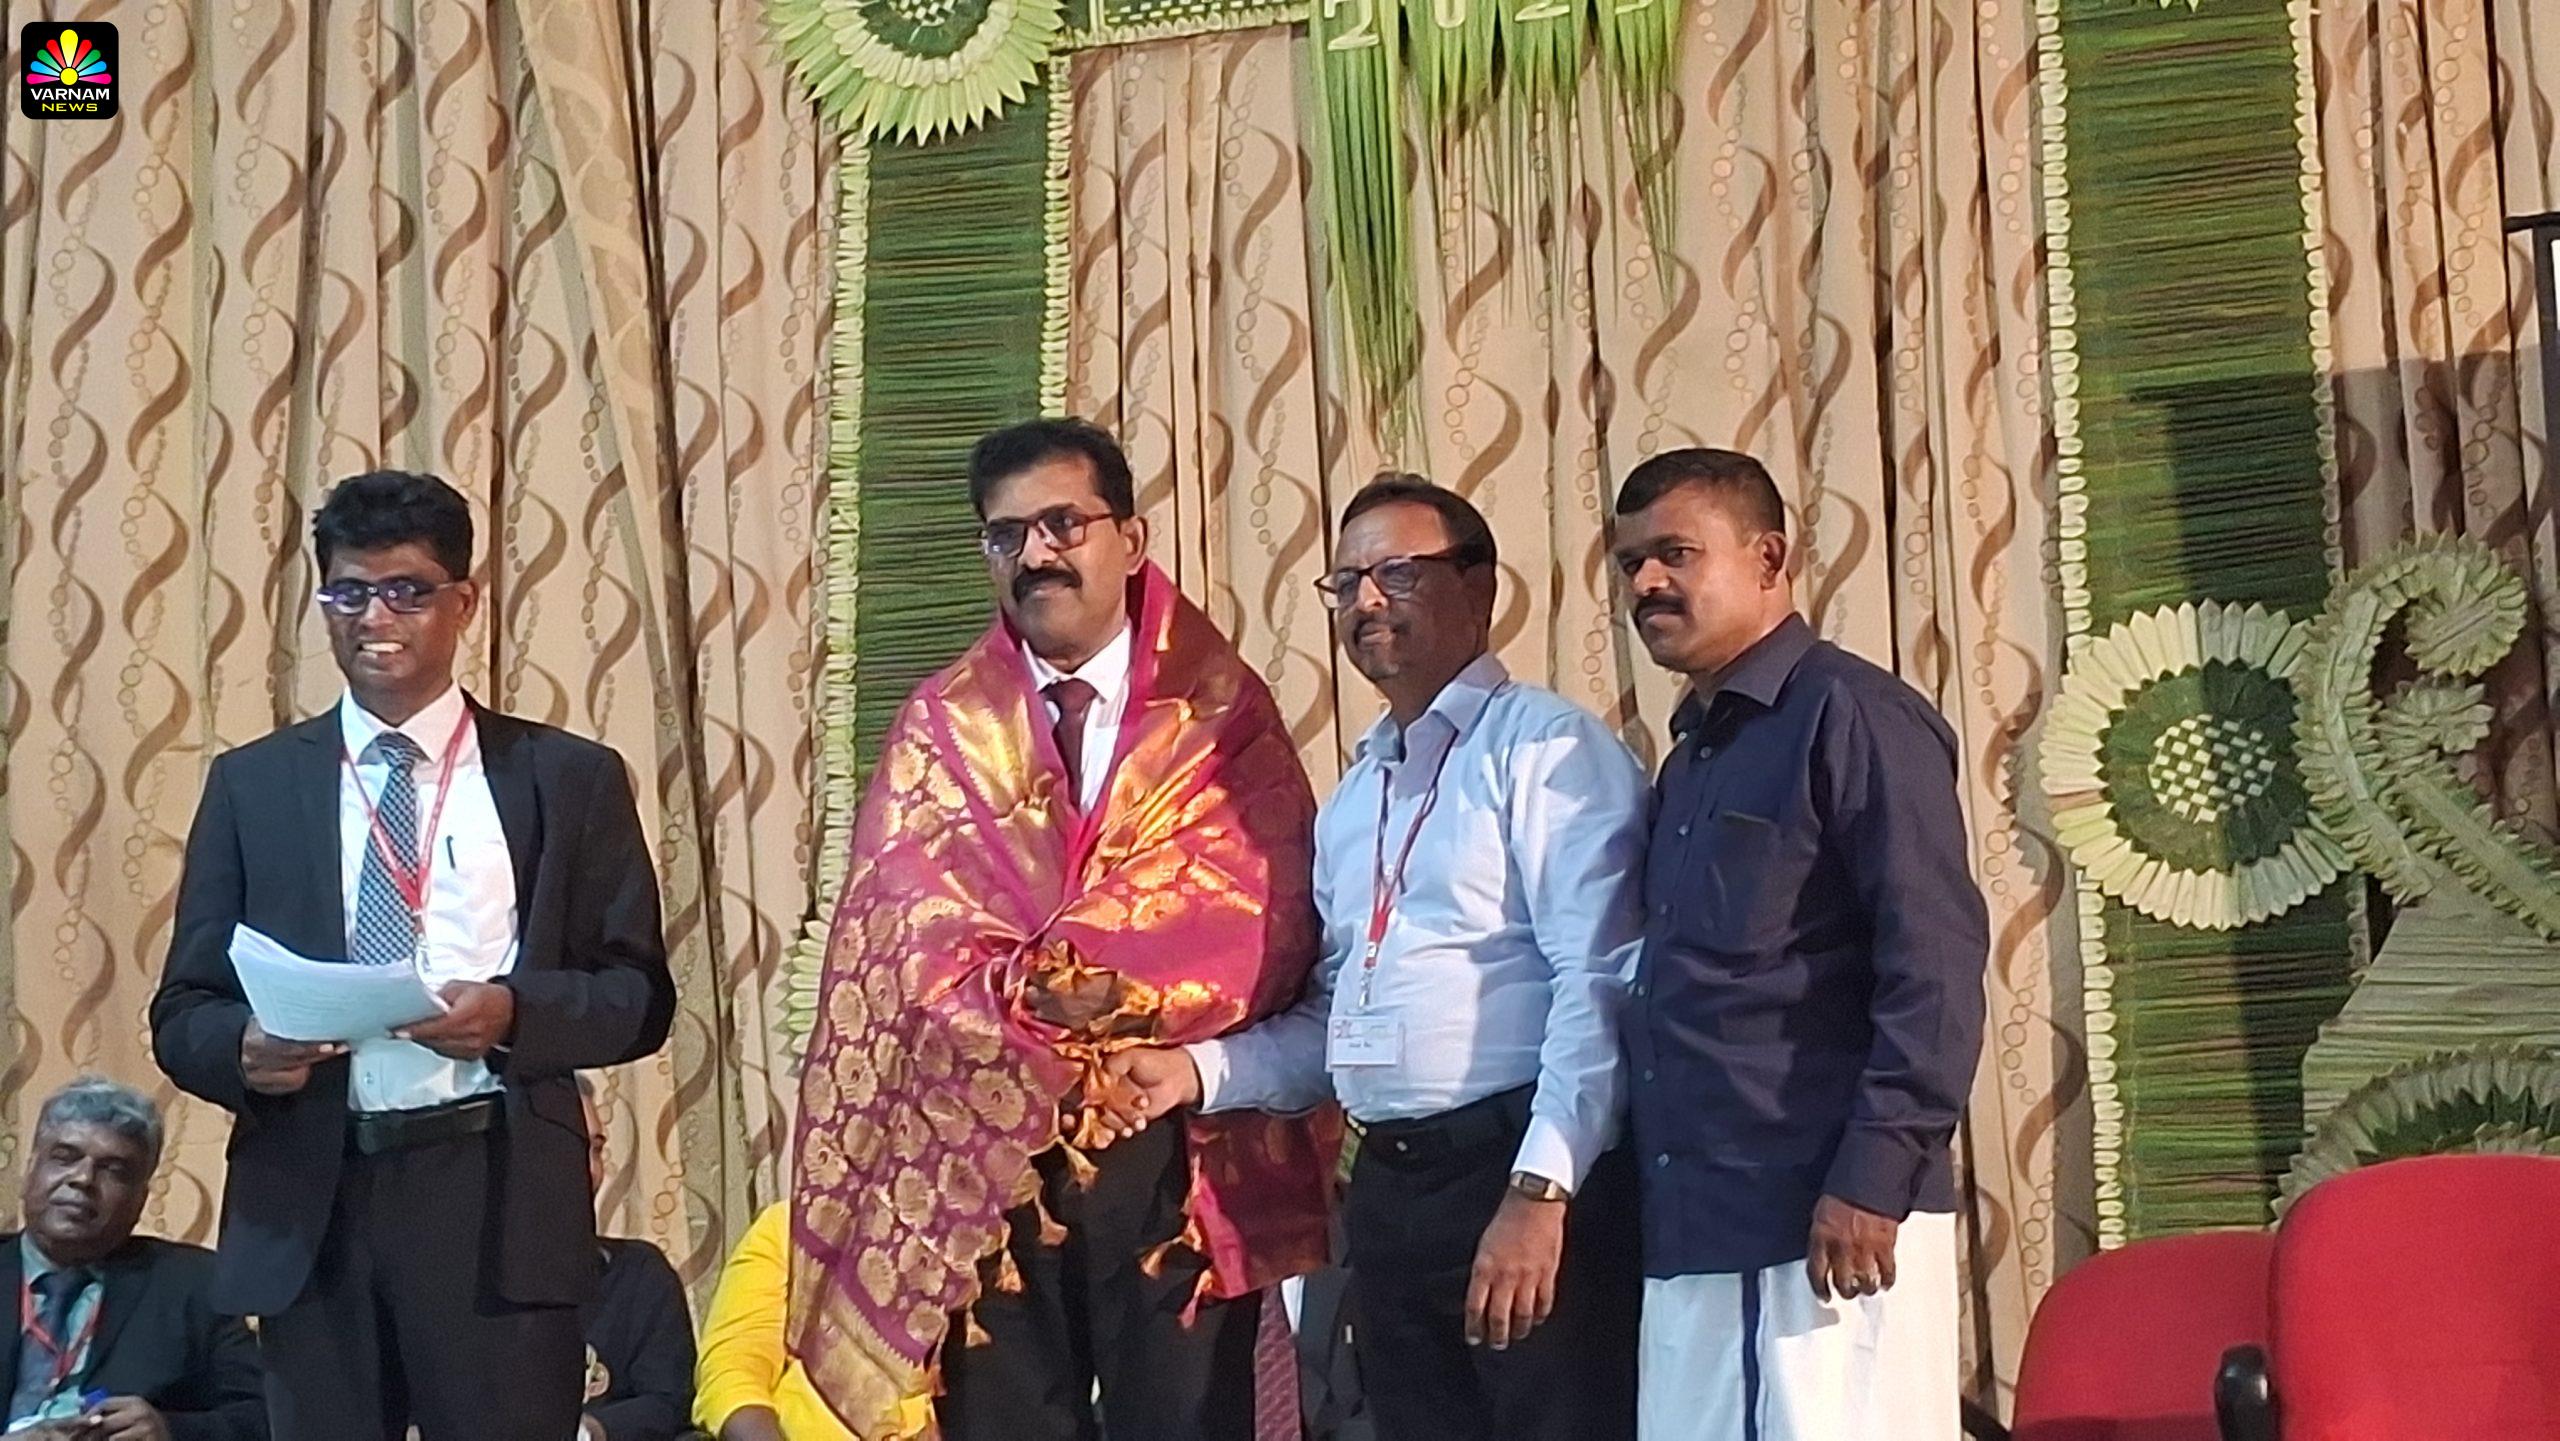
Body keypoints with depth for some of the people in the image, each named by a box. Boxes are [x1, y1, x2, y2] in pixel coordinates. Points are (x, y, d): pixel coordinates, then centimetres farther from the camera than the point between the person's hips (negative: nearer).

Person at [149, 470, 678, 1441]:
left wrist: (516, 1010, -16)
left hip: (497, 1195, -1)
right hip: (309, 1197, 2)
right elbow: (184, 1009, 8)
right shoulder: (252, 783, 10)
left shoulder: (568, 778, 6)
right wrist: (245, 1047, -15)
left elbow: (640, 993, 4)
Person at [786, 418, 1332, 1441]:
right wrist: (1027, 993, -18)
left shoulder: (1220, 711, 5)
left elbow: (1264, 912, -7)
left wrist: (1132, 994, -20)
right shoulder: (943, 725, 9)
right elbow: (904, 924, -2)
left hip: (1176, 1145, -1)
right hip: (982, 1146, 2)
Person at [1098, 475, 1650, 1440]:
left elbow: (1598, 983, -14)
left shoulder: (1546, 747, -5)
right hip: (1389, 1188, 7)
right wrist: (1201, 1070, 3)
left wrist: (1540, 1190, -20)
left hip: (1530, 1182, -7)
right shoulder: (1354, 796, 20)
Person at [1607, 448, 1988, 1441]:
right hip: (1691, 1229, 8)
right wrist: (1660, 1200, 14)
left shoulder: (1849, 716, -6)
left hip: (1832, 1220, -8)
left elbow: (1936, 963, -14)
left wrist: (1875, 1177, -19)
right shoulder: (1691, 758, 20)